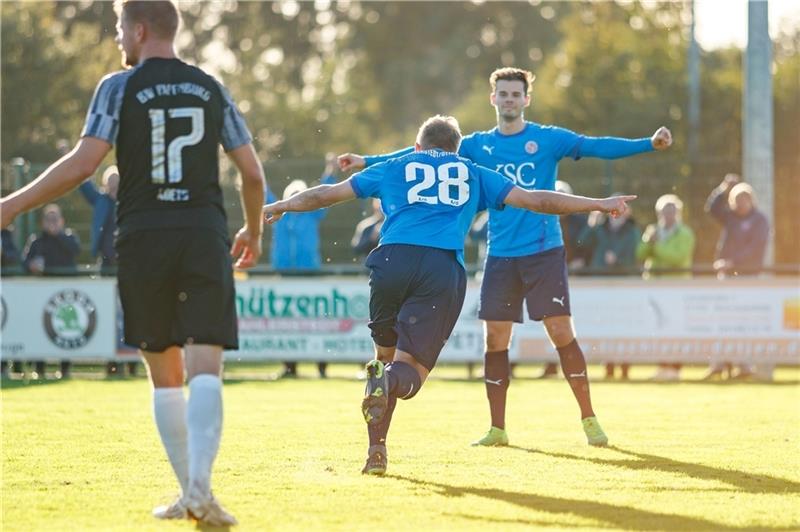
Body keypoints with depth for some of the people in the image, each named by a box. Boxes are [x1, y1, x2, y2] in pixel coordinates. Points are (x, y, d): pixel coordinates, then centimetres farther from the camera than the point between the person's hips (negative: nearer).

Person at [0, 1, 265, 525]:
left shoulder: (119, 87, 1)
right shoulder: (210, 89, 10)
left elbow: (83, 163, -9)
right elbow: (253, 173, 11)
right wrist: (253, 232, 29)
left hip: (143, 237, -1)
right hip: (205, 236, 1)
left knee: (165, 374, 10)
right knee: (205, 368, -7)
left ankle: (189, 490, 12)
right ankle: (200, 486, -23)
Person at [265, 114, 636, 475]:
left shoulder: (394, 168, 27)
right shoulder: (472, 174, 27)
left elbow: (327, 195, 34)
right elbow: (536, 200, 28)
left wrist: (278, 208, 49)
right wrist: (600, 205, 37)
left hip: (393, 258, 1)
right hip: (445, 267, -1)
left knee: (385, 354, 18)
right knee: (410, 371, -1)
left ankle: (376, 450, 0)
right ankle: (390, 381, -39)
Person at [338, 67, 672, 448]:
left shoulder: (548, 139, 1)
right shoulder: (477, 146, 9)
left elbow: (597, 146, -9)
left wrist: (649, 144, -22)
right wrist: (367, 161, 9)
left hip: (544, 252, -3)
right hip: (501, 256, 3)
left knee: (561, 332, -9)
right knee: (495, 340, 1)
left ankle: (589, 420, 1)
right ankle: (497, 429, 11)